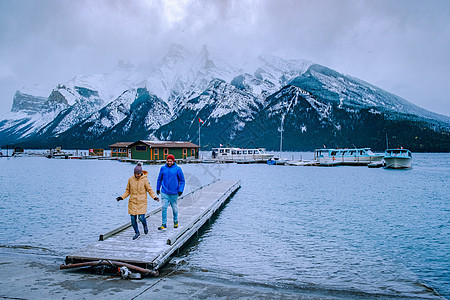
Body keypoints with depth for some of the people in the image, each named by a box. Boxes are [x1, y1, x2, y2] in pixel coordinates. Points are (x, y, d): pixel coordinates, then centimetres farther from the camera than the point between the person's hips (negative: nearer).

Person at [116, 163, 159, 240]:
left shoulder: (145, 180, -8)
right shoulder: (130, 179, 1)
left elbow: (150, 190, -2)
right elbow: (128, 191, 11)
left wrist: (155, 197, -17)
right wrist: (122, 197, 0)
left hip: (142, 202, -3)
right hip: (133, 202, 3)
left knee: (141, 217, -10)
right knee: (133, 218, 2)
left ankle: (145, 226, 25)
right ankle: (137, 233, 20)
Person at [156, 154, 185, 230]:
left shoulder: (178, 169, -4)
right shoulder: (163, 168, 4)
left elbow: (182, 180, -1)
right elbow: (159, 179, 15)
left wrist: (180, 190, -11)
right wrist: (158, 188, 15)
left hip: (174, 192, -1)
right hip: (164, 192, 1)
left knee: (174, 208, 11)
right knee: (164, 207, -5)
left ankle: (175, 221, 32)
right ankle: (164, 224, 2)